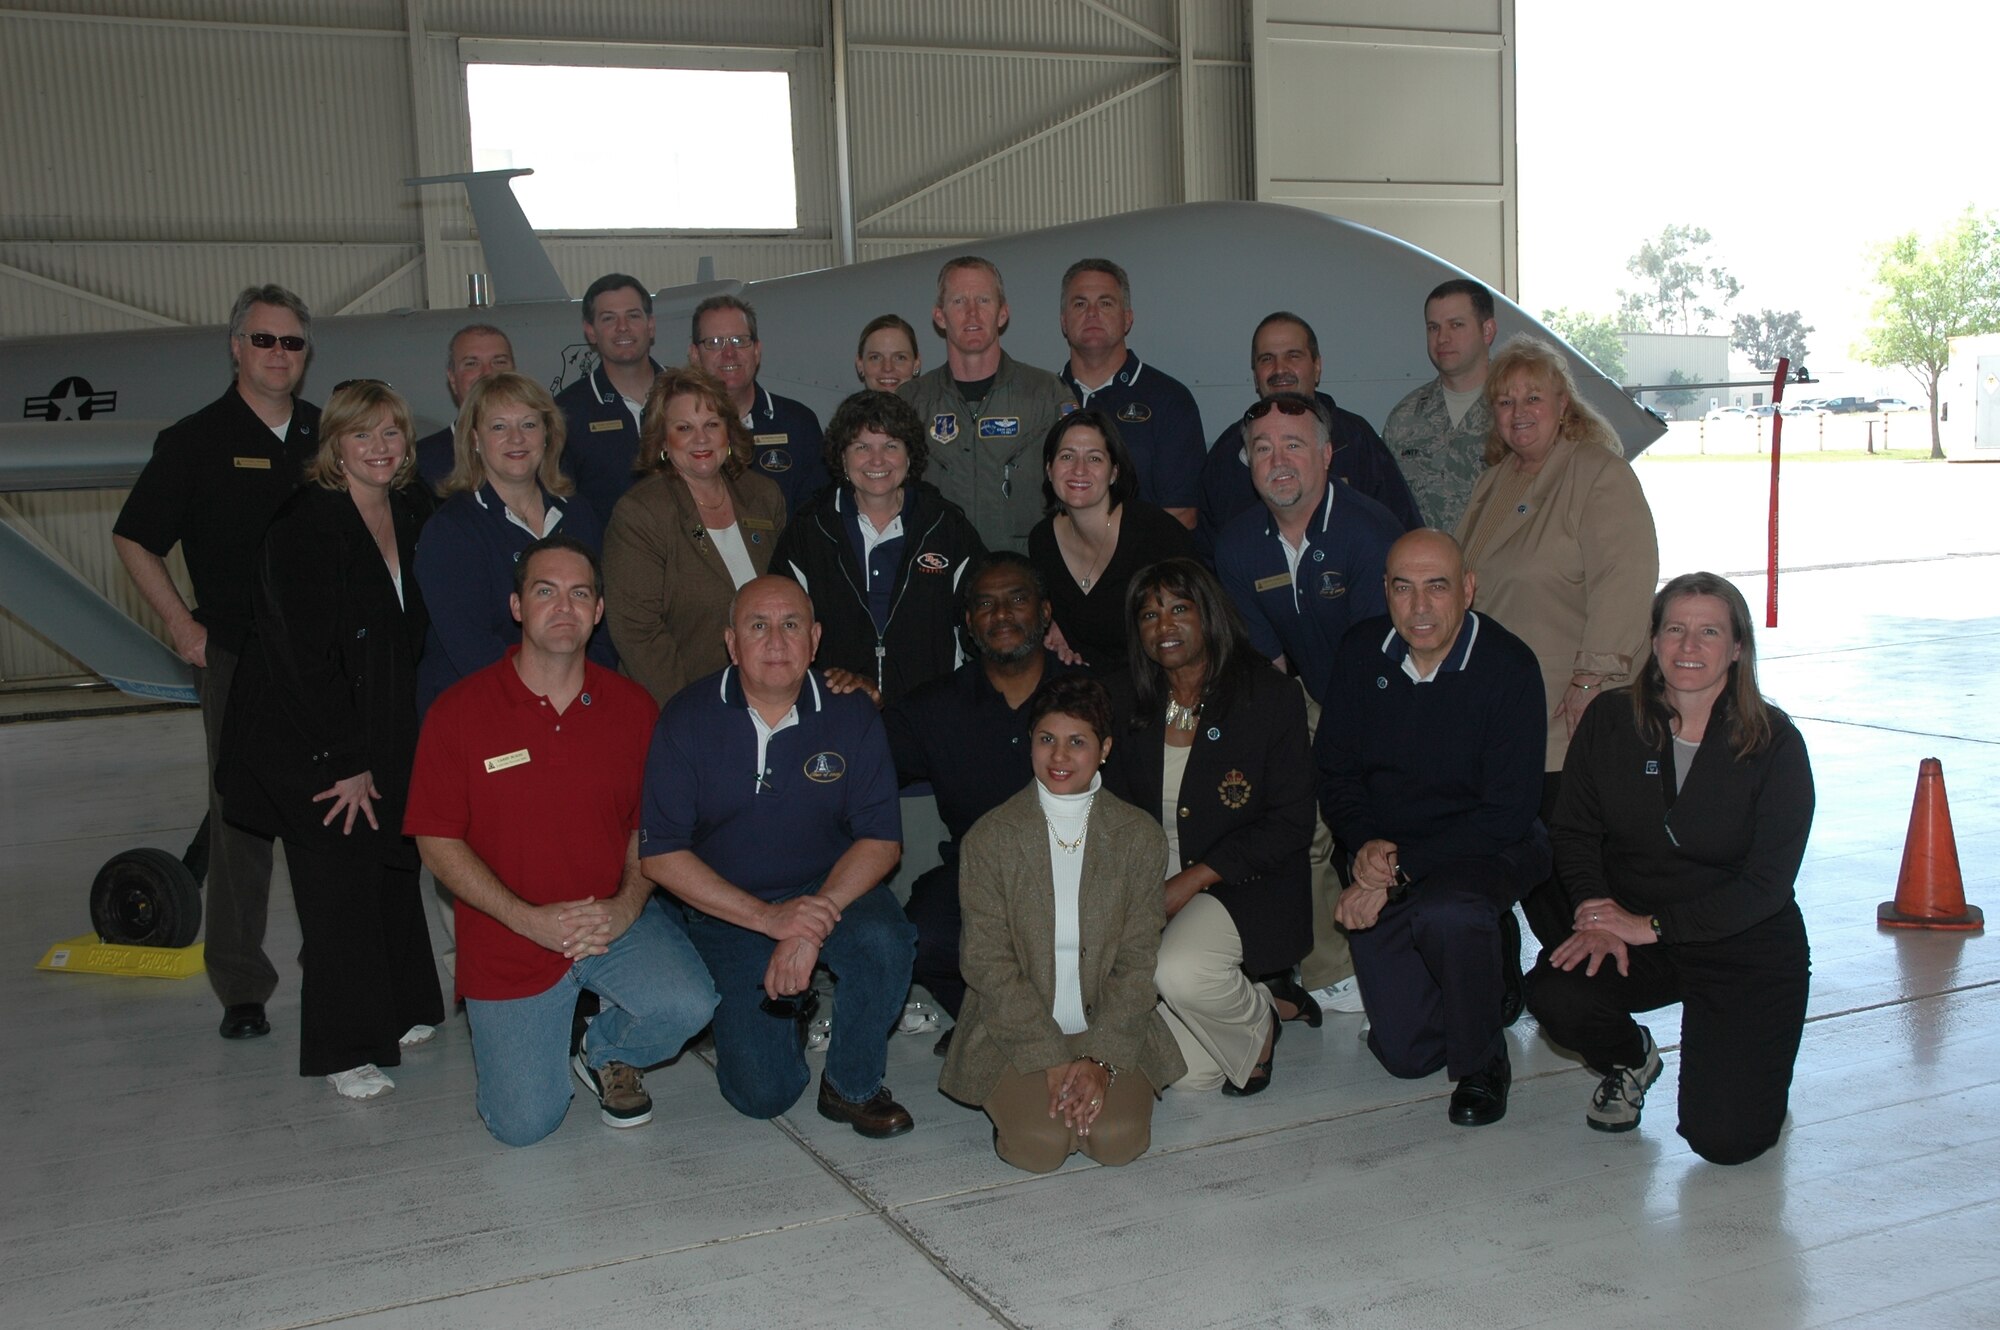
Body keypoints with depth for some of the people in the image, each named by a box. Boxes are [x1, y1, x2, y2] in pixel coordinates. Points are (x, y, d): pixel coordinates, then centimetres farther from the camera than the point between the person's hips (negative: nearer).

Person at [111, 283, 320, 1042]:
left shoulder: (329, 437, 9)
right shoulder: (197, 440, 0)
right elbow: (134, 538, 4)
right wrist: (180, 621, -4)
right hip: (237, 659, -3)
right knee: (241, 820, 1)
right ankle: (241, 988, 10)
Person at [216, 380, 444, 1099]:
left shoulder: (413, 510, 4)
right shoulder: (305, 523, -16)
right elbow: (306, 652, -18)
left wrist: (376, 753, 6)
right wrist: (347, 762, -18)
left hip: (386, 728, 6)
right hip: (308, 737, -6)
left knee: (393, 864, 10)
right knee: (338, 878, -4)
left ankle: (400, 1011, 27)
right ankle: (348, 1048, 7)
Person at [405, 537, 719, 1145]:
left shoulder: (632, 706, -1)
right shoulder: (459, 711, -9)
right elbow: (437, 842, -7)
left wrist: (627, 906, -15)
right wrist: (530, 919, -17)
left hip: (616, 919, 2)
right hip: (508, 940, -1)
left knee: (688, 1004, -27)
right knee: (523, 1125, -4)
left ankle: (606, 1052, 9)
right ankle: (530, 1035, 32)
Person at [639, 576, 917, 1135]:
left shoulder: (850, 716, -6)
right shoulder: (687, 721, -9)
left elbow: (881, 839, -8)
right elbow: (660, 854, -11)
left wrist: (814, 925, -23)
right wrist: (769, 917, -21)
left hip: (830, 890, 1)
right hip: (726, 911, -1)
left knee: (883, 940, -33)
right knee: (763, 1093, -13)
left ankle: (852, 1086, -6)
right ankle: (787, 1000, 22)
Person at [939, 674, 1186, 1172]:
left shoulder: (1139, 836, -1)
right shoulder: (990, 837, -5)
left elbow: (1138, 961, -2)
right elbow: (988, 963, -8)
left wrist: (1100, 1057, -15)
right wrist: (1051, 1058, -16)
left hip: (1112, 1026, 1)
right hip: (1015, 1032, -1)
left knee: (1119, 1140, -21)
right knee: (1040, 1145, -23)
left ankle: (1097, 1084, 13)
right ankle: (1018, 1099, 12)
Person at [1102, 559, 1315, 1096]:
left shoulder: (1270, 696, -4)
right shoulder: (1134, 708, 9)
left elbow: (1291, 824, -8)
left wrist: (1191, 880, -15)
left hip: (1246, 885, -4)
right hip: (1147, 888, 4)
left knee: (1179, 972, -34)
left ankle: (1257, 1019, 0)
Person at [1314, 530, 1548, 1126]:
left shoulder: (1508, 666, -15)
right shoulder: (1362, 651, -2)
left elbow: (1507, 814, -17)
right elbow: (1334, 773, 6)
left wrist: (1400, 870, -23)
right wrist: (1364, 845, -14)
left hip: (1485, 852, -3)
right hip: (1383, 856, 4)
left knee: (1447, 914, -39)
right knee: (1404, 1052, -3)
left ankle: (1482, 1065, -10)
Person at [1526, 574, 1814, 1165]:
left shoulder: (1773, 743, -10)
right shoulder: (1610, 722, -3)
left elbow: (1767, 883, -12)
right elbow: (1574, 833, 0)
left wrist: (1652, 925, -20)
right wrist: (1598, 916, -19)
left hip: (1746, 945, -2)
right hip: (1630, 930, 3)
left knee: (1726, 1138, -16)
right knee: (1553, 994, -29)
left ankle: (1737, 1053, 22)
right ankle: (1631, 1059, 8)